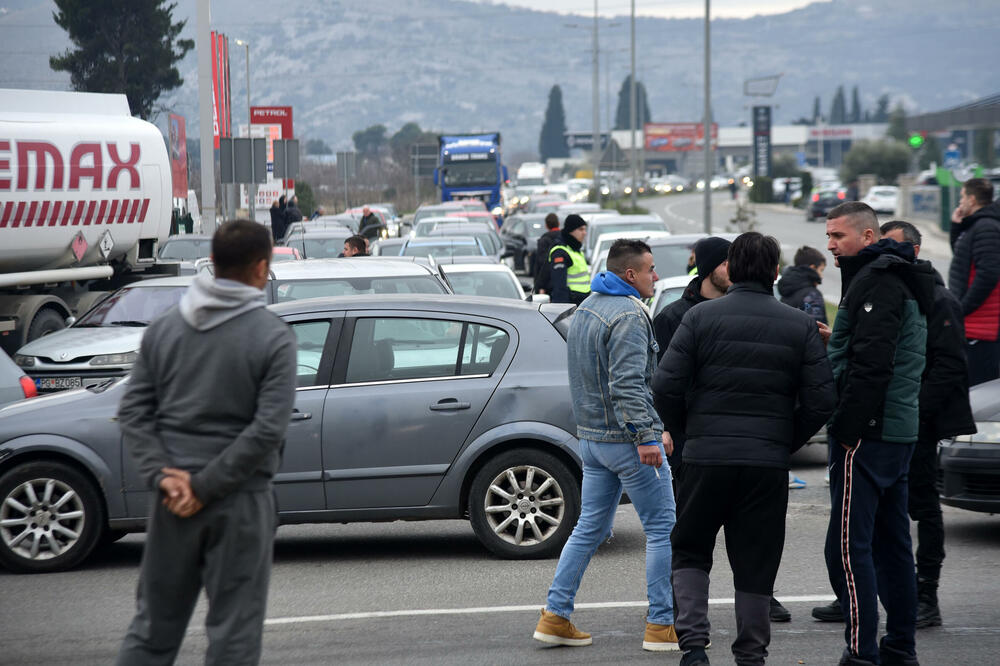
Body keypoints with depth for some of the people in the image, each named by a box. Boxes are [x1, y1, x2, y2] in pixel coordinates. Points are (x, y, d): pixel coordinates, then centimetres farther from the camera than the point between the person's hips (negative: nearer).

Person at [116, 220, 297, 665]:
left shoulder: (164, 328, 4)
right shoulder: (273, 337, -9)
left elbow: (133, 413, 1)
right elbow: (267, 428, -17)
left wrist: (164, 476, -6)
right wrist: (205, 486, -14)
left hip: (173, 501, 4)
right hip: (241, 502, -4)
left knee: (153, 628, 13)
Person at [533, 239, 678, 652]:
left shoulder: (586, 308, 14)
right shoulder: (629, 316, -17)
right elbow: (627, 384, -25)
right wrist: (644, 436, -28)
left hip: (592, 436, 9)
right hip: (625, 438, -9)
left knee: (589, 528, 13)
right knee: (662, 529, -1)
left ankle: (555, 617, 12)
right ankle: (662, 625, 0)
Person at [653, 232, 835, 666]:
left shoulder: (701, 317, -2)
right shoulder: (800, 326, 3)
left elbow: (666, 385, -7)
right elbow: (822, 400, -1)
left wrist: (678, 430, 10)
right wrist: (787, 442, 12)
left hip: (707, 455, -1)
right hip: (768, 462, 1)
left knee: (689, 552, 14)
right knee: (755, 564, 9)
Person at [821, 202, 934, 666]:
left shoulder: (876, 282, -13)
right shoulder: (902, 281, 20)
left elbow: (871, 365, -21)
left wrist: (846, 427, -19)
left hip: (867, 434, -11)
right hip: (900, 431, 11)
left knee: (848, 546, -12)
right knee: (891, 542, 15)